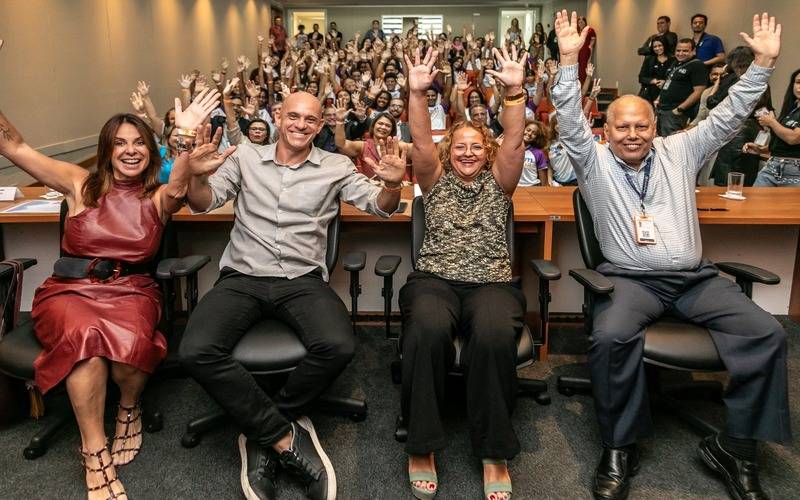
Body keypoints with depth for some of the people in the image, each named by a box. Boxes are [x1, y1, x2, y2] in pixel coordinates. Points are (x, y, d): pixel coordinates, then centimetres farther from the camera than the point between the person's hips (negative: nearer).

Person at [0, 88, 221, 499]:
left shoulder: (159, 198, 7)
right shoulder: (81, 184, 8)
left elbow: (179, 188, -18)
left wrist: (186, 139, -35)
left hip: (131, 292, 0)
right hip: (69, 290, 0)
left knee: (130, 342, -35)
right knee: (85, 335, -35)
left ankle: (128, 408, 1)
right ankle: (95, 456, -22)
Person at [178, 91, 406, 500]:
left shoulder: (336, 167, 11)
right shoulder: (246, 157, 12)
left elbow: (379, 206, 4)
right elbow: (203, 204, 6)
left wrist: (392, 184, -20)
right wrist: (198, 175, -18)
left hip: (303, 280, 0)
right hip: (242, 278, 1)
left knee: (338, 347, -30)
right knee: (196, 352, -26)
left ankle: (262, 432, -6)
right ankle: (286, 436, -12)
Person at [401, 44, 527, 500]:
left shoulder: (498, 184, 18)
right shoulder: (436, 180, 18)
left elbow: (514, 142, 2)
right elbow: (421, 141, 1)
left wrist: (515, 91, -12)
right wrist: (418, 93, -13)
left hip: (492, 282, 0)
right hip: (434, 279, 0)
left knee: (495, 335, -35)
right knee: (428, 330, -35)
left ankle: (495, 453, -16)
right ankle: (422, 446, -17)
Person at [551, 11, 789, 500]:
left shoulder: (680, 152, 16)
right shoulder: (595, 161, 7)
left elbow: (727, 117, 14)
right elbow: (570, 121, -5)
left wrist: (764, 63, 6)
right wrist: (570, 61, -15)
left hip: (696, 277, 4)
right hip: (631, 279, -3)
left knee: (768, 332, -18)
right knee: (611, 336, -34)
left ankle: (735, 446, -4)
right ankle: (620, 449, -15)